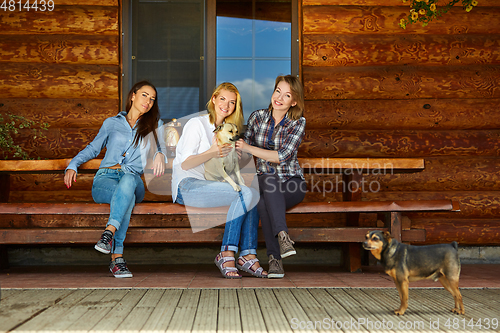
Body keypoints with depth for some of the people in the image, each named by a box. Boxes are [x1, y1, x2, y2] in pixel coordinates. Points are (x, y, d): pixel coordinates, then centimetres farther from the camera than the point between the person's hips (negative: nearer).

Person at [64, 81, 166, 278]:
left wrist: (160, 155, -13)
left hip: (133, 179, 0)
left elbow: (162, 148, 13)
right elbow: (93, 148, 27)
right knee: (127, 197, -38)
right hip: (105, 178, 0)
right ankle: (117, 257, -44)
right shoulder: (112, 123, 21)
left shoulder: (154, 125, 23)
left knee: (128, 180, -41)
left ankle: (108, 233, -54)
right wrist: (73, 165, 10)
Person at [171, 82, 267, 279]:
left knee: (254, 194, -19)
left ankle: (248, 255, -26)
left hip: (207, 185, 7)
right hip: (186, 186, -7)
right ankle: (226, 254, -26)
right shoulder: (197, 124, -2)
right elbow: (185, 164, -9)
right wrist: (211, 154, -25)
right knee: (245, 193, -27)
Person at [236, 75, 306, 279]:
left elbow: (283, 156, -18)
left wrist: (248, 148, -18)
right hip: (264, 181, 2)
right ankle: (283, 236, -45)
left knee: (263, 201, -36)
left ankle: (274, 257, -38)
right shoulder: (257, 117, 3)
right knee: (268, 179, -37)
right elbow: (244, 154, 13)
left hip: (292, 183, -2)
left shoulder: (298, 123, -6)